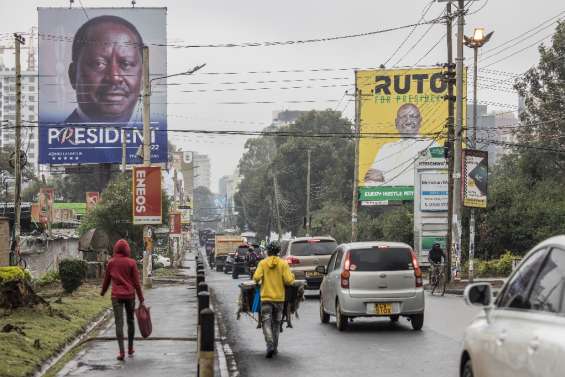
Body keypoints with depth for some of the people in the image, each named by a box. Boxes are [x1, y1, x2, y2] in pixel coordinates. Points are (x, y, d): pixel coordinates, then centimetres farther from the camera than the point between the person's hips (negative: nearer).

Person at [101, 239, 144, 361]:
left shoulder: (111, 263, -1)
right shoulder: (131, 262, -5)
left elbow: (107, 279, 9)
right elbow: (136, 282, -4)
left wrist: (103, 291, 28)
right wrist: (141, 299, 2)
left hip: (116, 296, 0)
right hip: (130, 295, 0)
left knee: (119, 323, -2)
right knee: (130, 321, 15)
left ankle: (121, 352, -11)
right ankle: (130, 349, 24)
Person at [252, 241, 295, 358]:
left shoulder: (263, 263, -3)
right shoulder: (283, 264, -3)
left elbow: (256, 277, -12)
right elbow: (288, 280, -9)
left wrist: (258, 282, 10)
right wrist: (292, 277, 13)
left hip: (266, 297, -2)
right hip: (279, 297, 2)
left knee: (266, 323, 0)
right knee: (276, 323, 15)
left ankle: (270, 345, -20)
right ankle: (275, 348, 20)